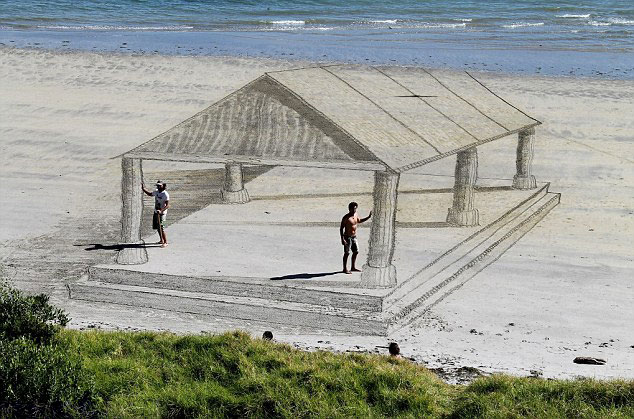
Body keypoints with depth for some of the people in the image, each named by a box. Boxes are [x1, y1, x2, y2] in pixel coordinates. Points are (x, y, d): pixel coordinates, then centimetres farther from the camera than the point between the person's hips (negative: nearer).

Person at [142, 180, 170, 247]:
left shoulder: (165, 194, -19)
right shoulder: (156, 192, 4)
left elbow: (167, 205, -23)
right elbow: (150, 194, 25)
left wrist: (161, 211, -36)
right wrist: (143, 189, 14)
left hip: (162, 213, -8)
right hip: (156, 212, 8)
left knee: (161, 228, -12)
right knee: (157, 227, 17)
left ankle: (165, 242, -4)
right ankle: (161, 240, 34)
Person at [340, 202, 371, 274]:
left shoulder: (355, 215, 5)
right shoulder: (346, 218, -17)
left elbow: (359, 221, 28)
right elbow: (341, 228, -15)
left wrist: (368, 217, 20)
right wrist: (342, 239, -21)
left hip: (354, 237, 7)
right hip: (348, 237, -7)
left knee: (356, 252, 12)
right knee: (346, 253, -2)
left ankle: (353, 267, 24)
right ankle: (345, 269, 7)